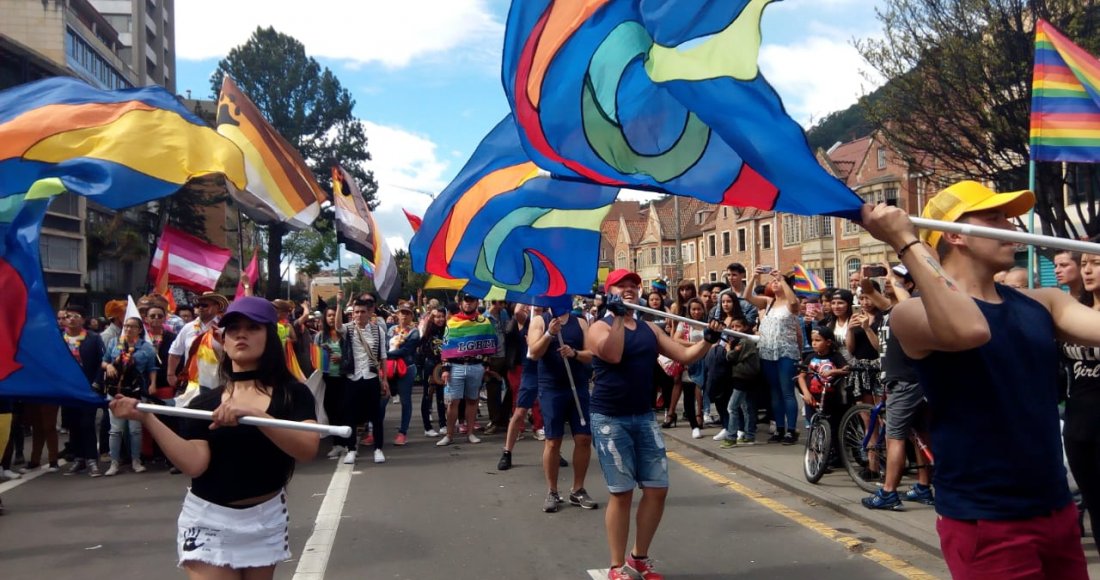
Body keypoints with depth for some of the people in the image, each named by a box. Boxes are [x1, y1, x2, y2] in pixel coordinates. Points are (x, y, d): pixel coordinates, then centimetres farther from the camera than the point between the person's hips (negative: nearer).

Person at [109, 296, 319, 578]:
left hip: (267, 519, 0)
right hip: (209, 522, 0)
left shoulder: (293, 393, -5)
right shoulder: (204, 404, 1)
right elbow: (194, 464, -13)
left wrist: (254, 415, -32)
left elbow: (308, 449, -21)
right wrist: (147, 418, -21)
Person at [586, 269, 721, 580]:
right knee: (622, 492, -3)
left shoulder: (650, 329, 12)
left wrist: (707, 340, -9)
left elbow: (685, 355, 7)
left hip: (644, 417, 6)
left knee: (657, 489, 5)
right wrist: (617, 316, -27)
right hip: (610, 419, -6)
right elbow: (613, 354, -25)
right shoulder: (599, 327, -5)